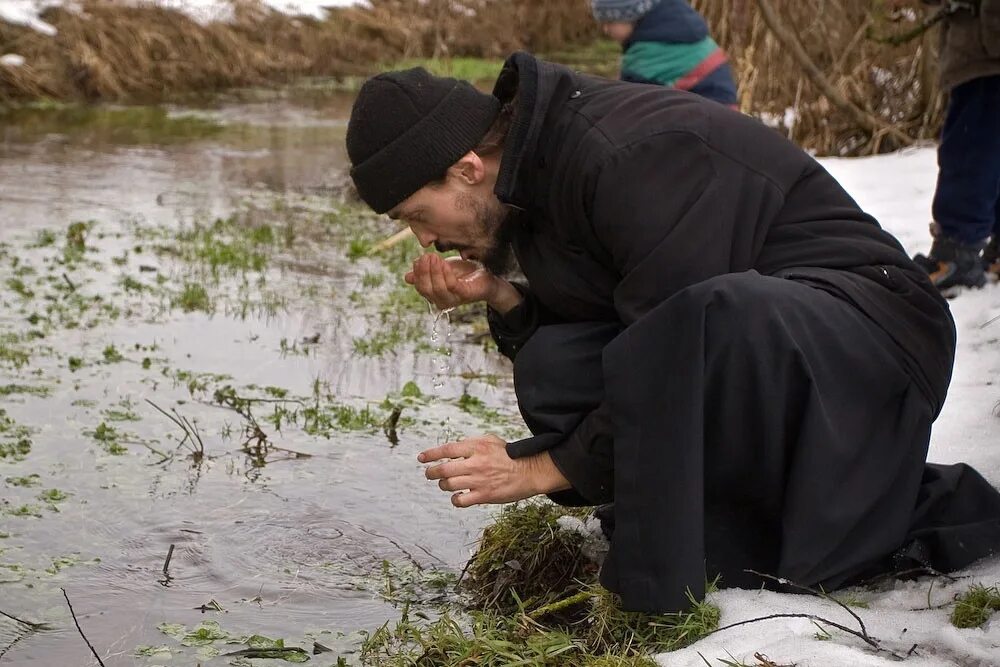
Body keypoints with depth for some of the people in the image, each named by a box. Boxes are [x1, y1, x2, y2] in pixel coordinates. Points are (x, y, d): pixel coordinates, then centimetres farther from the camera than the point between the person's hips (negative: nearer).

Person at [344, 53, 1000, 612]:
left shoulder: (630, 157, -25)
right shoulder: (540, 164, 5)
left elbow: (677, 361, -25)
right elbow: (602, 341, 11)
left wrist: (546, 468, -17)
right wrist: (498, 295, -6)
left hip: (870, 320, -10)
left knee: (708, 319, -40)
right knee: (555, 371, -11)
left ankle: (653, 601, -24)